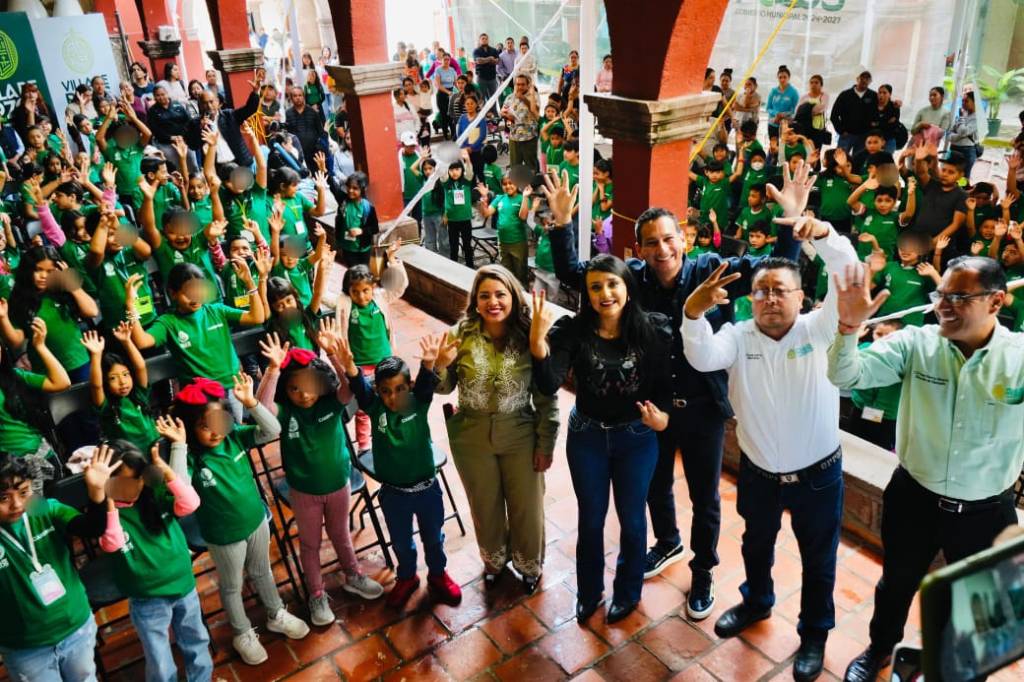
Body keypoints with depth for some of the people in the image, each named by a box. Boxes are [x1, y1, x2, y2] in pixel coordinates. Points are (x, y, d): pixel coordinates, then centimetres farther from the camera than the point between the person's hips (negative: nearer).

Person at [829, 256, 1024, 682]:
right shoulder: (915, 344, -14)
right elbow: (845, 376, -21)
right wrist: (849, 327, -38)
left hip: (986, 512, 0)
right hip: (913, 498, 1)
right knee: (897, 583, 24)